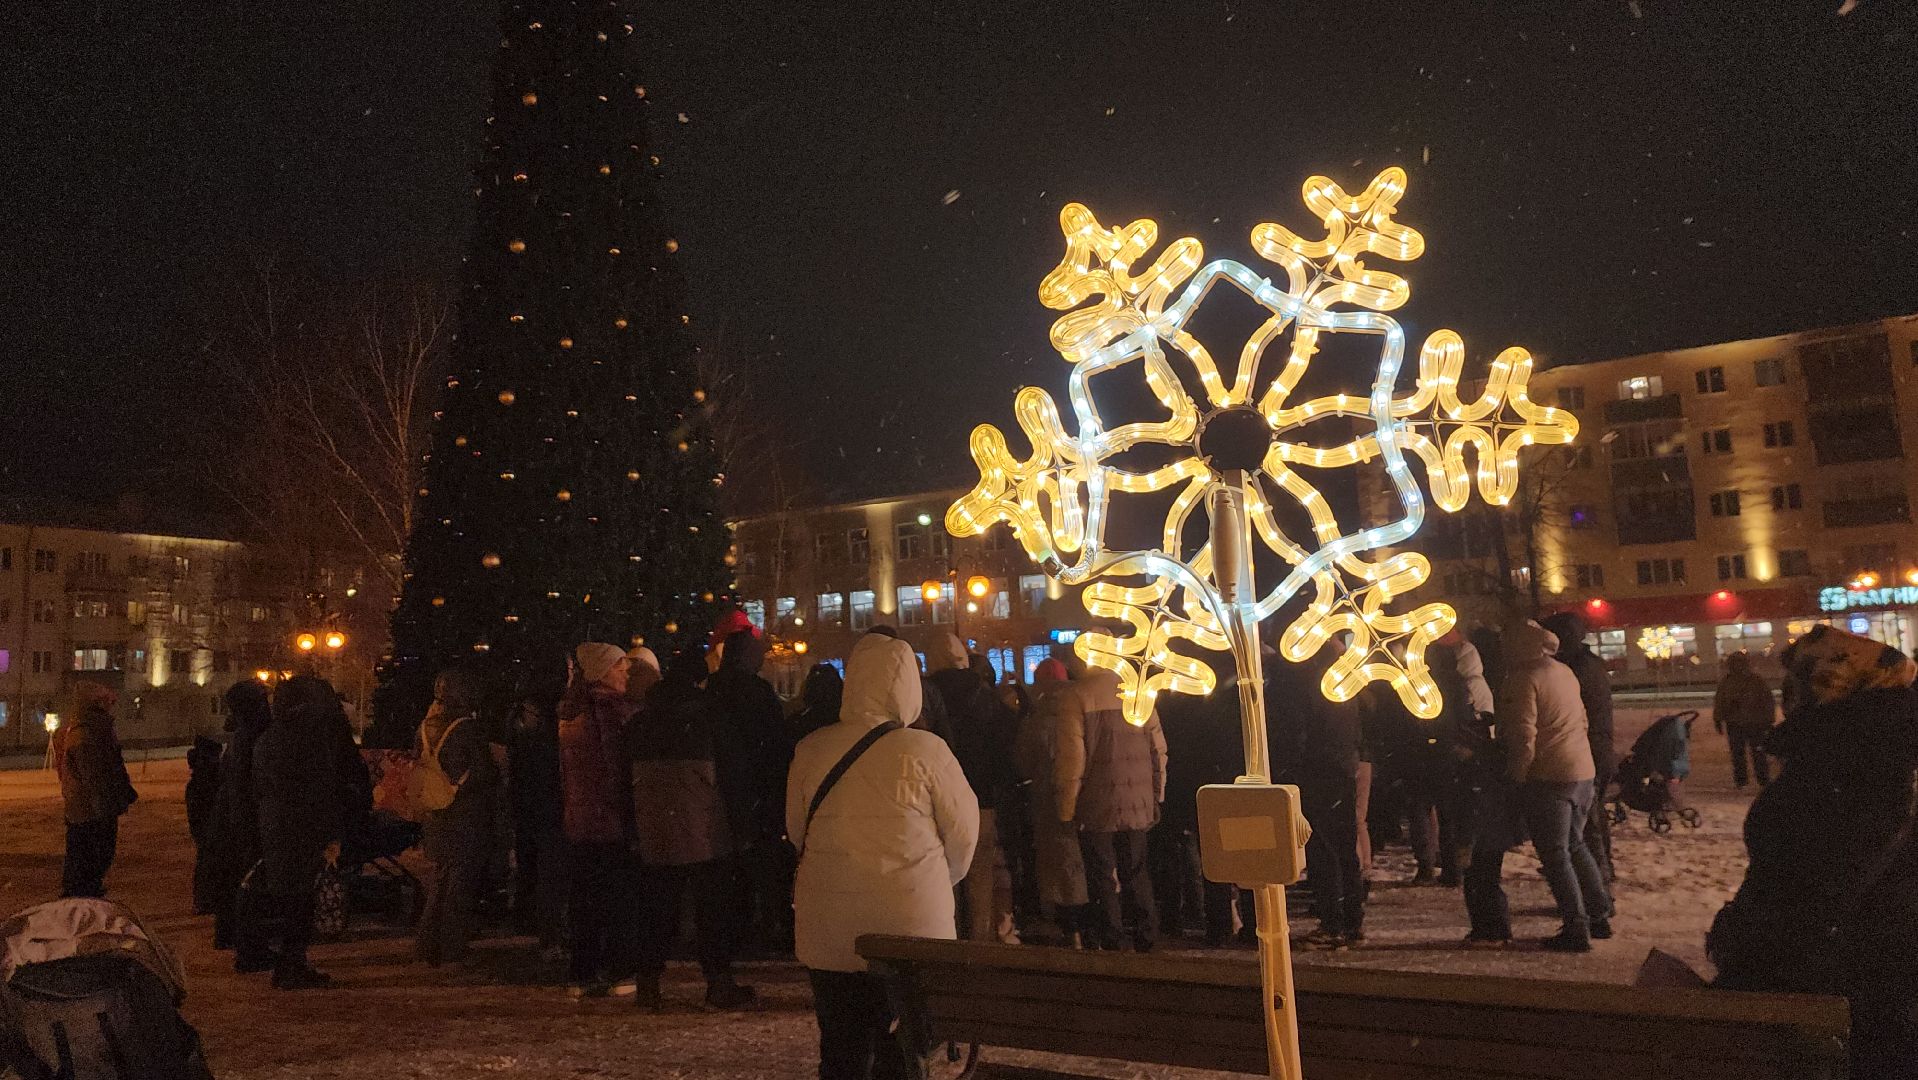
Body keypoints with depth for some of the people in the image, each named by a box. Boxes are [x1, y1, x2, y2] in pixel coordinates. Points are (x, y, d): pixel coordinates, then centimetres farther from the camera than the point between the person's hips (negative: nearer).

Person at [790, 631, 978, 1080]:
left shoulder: (811, 749, -3)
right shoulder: (925, 750, -13)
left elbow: (796, 829, 10)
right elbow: (964, 830, -2)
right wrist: (939, 880, 18)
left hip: (827, 934, 3)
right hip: (910, 928, -2)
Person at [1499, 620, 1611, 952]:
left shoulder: (1524, 679, -15)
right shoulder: (1565, 672, 11)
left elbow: (1523, 737, -20)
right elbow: (1581, 719, 19)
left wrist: (1517, 775, -8)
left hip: (1549, 778, -8)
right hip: (1583, 772, 9)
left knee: (1555, 854, 0)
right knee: (1575, 845, 21)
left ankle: (1576, 930, 2)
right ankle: (1599, 915, 27)